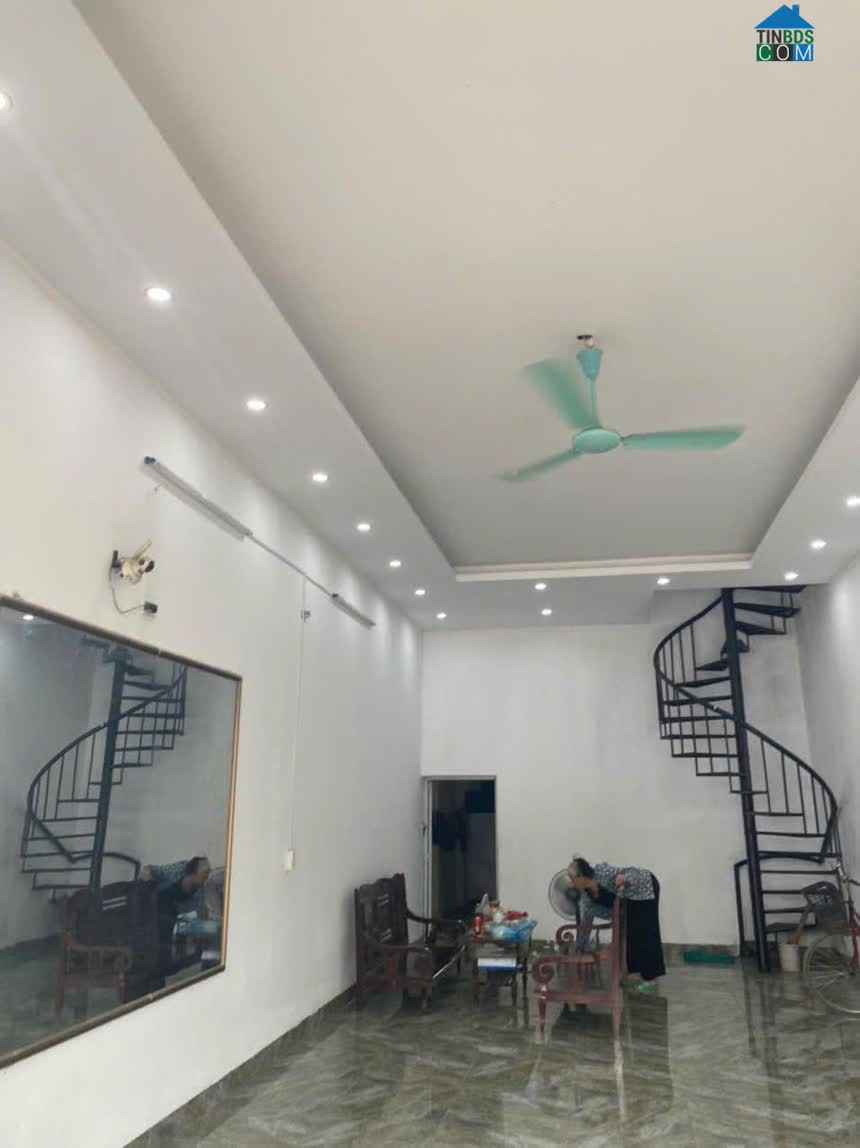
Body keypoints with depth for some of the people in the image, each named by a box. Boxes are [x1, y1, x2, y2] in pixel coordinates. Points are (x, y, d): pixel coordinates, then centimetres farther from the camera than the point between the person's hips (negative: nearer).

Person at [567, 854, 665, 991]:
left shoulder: (602, 871, -32)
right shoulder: (586, 896, -9)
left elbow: (634, 873, -30)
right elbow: (585, 924, -1)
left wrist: (624, 878, -53)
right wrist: (578, 952, 2)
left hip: (646, 886, -7)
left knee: (646, 932, -4)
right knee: (631, 932, 8)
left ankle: (651, 978, 3)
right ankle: (635, 973, 19)